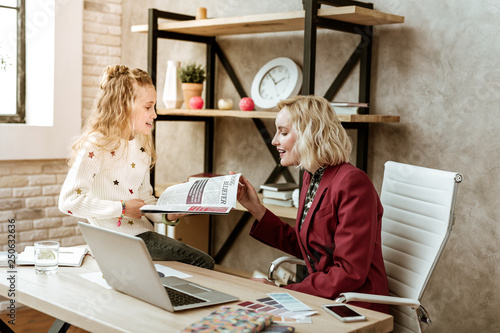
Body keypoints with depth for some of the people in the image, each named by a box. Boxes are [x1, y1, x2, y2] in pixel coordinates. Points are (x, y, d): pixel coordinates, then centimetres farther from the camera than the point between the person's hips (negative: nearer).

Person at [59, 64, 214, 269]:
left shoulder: (142, 146, 14)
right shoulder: (96, 146, -11)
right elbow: (68, 201, -18)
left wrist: (168, 215, 1)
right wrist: (122, 208, -18)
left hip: (143, 233, 8)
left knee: (205, 264, -8)